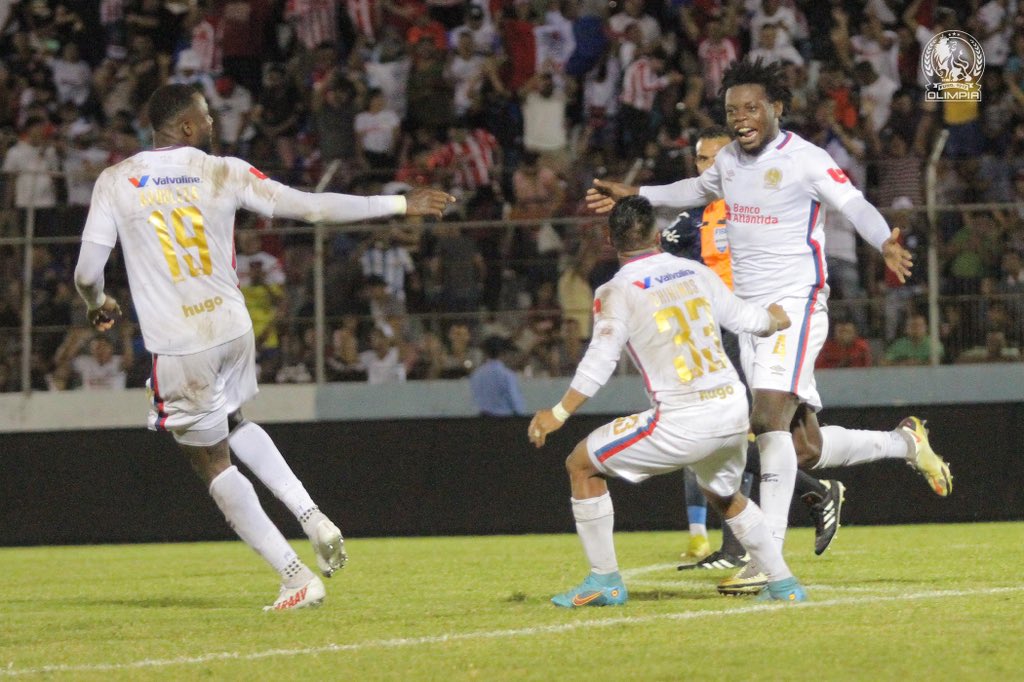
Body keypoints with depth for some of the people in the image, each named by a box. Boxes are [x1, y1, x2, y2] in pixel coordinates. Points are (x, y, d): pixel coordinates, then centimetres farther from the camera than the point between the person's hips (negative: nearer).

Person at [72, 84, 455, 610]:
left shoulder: (115, 182, -4)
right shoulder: (222, 173, -1)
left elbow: (87, 273, -5)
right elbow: (312, 207, -1)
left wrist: (98, 305, 20)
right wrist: (402, 205, 7)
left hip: (177, 346, -4)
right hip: (234, 330, 4)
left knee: (213, 464, 9)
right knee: (232, 423, 32)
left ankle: (296, 578, 3)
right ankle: (311, 517, 15)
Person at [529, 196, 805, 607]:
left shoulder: (616, 292, -3)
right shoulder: (697, 273, 13)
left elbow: (600, 362, -12)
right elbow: (742, 316, 26)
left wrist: (559, 414, -9)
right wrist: (773, 319, 48)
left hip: (682, 420, -6)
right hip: (734, 411, 6)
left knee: (582, 464, 10)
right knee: (724, 496, 33)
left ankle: (605, 581, 9)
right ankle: (784, 584, 28)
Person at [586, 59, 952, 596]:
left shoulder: (805, 160, -9)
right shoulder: (729, 159, 12)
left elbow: (854, 205, -22)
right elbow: (700, 190, 35)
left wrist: (885, 243, -41)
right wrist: (634, 196, 38)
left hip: (796, 304, -7)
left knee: (770, 418, -23)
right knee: (804, 449, 4)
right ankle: (904, 442, 28)